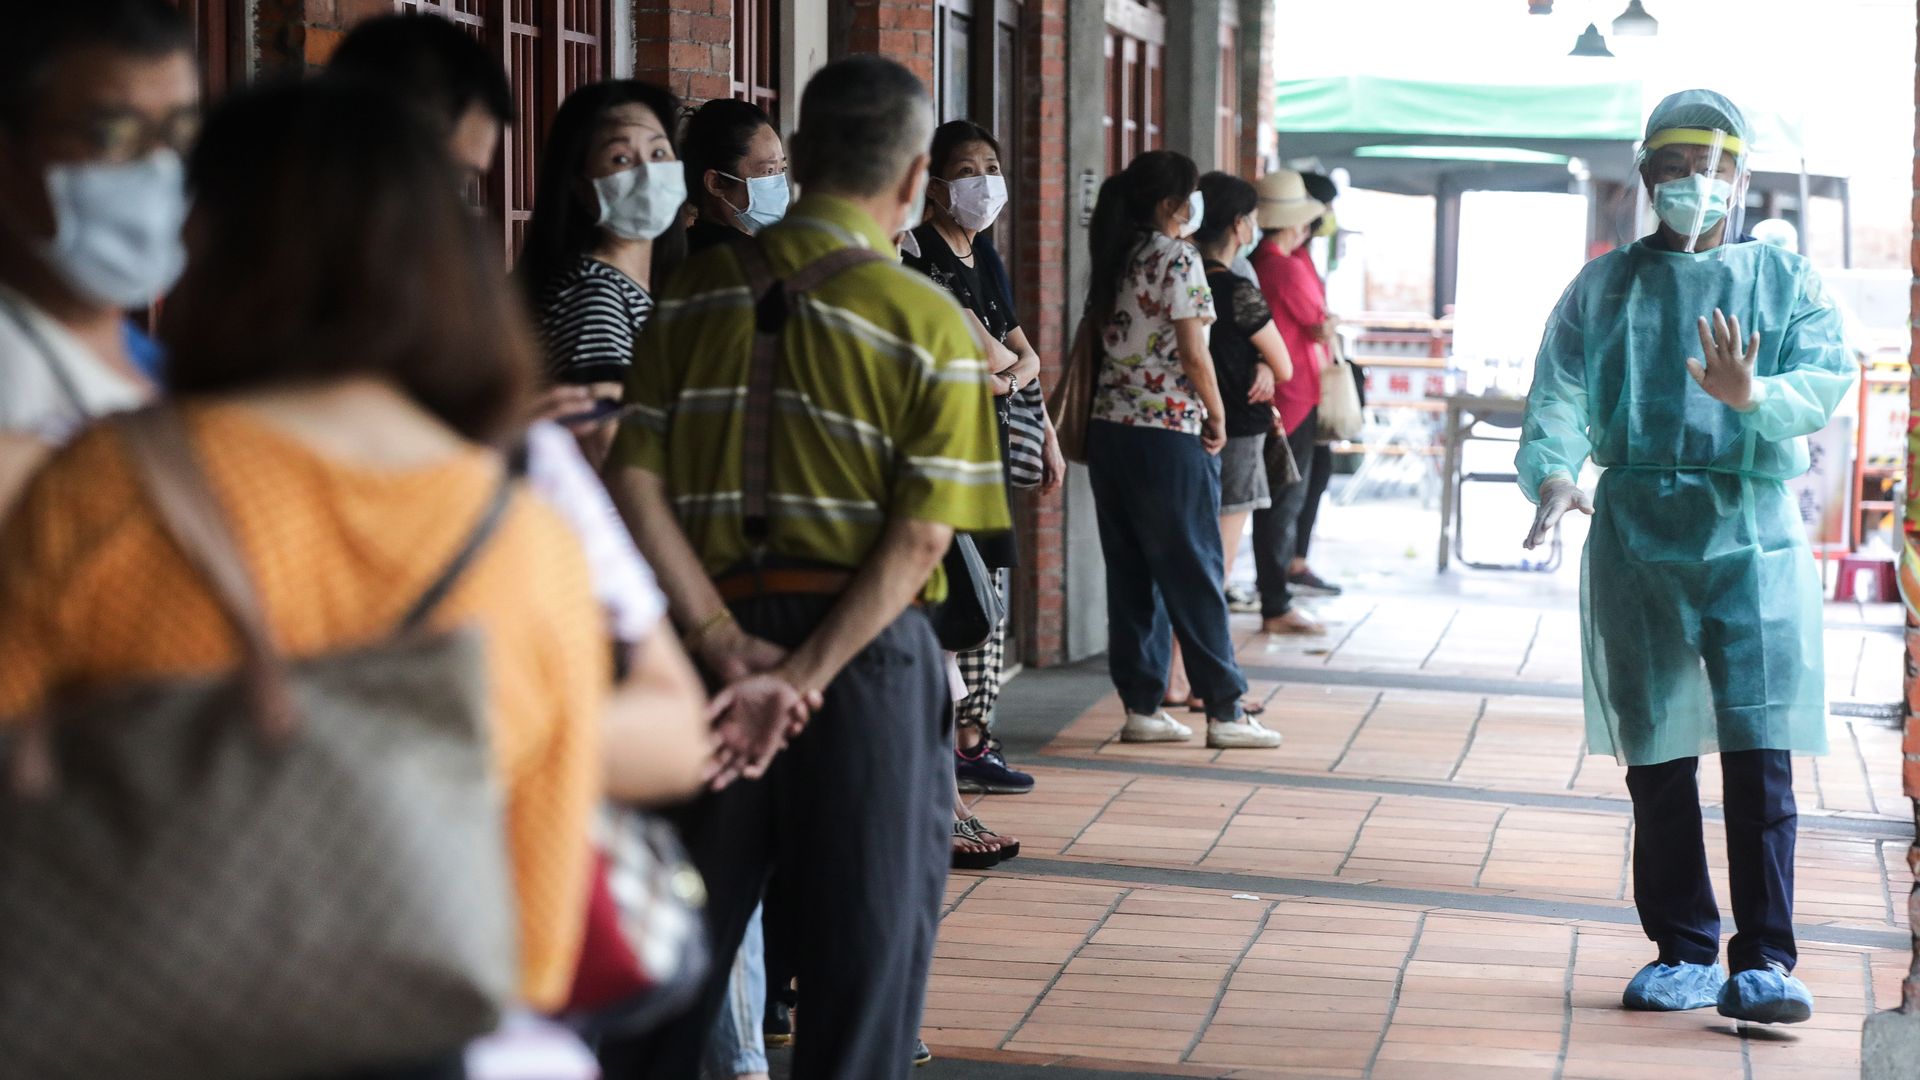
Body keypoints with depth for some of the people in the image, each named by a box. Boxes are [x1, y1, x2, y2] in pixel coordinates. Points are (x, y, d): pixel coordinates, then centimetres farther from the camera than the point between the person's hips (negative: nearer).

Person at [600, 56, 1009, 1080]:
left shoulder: (697, 287, 2)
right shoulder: (928, 323, -6)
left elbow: (635, 484, -5)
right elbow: (919, 539, -14)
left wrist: (730, 649, -10)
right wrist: (805, 680, -16)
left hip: (719, 642, 3)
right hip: (868, 650, -3)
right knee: (864, 954, 10)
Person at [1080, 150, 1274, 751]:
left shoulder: (1112, 261, 11)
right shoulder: (1178, 258, -11)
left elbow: (1093, 341, 12)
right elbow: (1193, 352, -14)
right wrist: (1217, 414, -2)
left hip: (1110, 431, 7)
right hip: (1170, 433, -7)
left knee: (1131, 573, 10)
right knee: (1193, 576, -1)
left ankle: (1141, 707, 12)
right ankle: (1225, 712, 4)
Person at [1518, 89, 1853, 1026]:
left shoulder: (1784, 279, 10)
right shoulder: (1602, 287, 13)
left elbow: (1827, 377, -6)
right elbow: (1558, 395, 0)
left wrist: (1751, 396, -27)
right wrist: (1553, 473, -21)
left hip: (1752, 534, -2)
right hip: (1634, 535, 2)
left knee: (1759, 754, -10)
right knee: (1655, 758, 6)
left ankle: (1763, 961, -6)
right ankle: (1685, 953, 17)